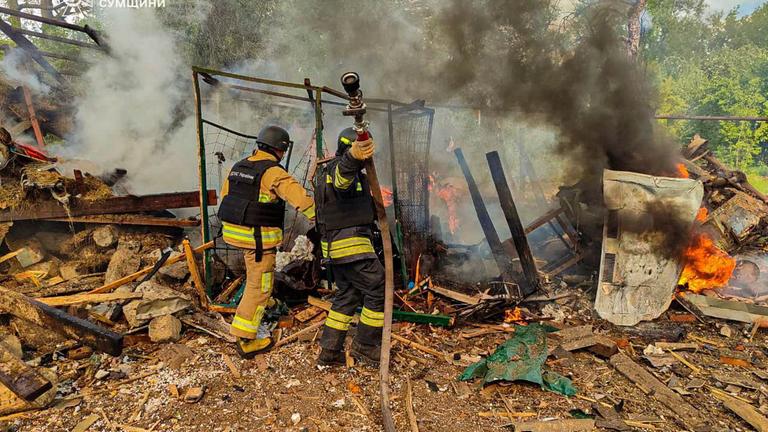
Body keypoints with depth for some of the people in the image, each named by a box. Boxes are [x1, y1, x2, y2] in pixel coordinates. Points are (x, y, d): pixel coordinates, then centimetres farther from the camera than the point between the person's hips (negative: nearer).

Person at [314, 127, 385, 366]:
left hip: (335, 245, 10)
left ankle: (329, 352, 18)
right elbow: (344, 173, -43)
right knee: (379, 291, -1)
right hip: (351, 245, -10)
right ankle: (364, 345, 10)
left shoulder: (327, 171, 18)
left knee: (347, 295, 16)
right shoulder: (341, 167, -15)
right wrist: (353, 156, -64)